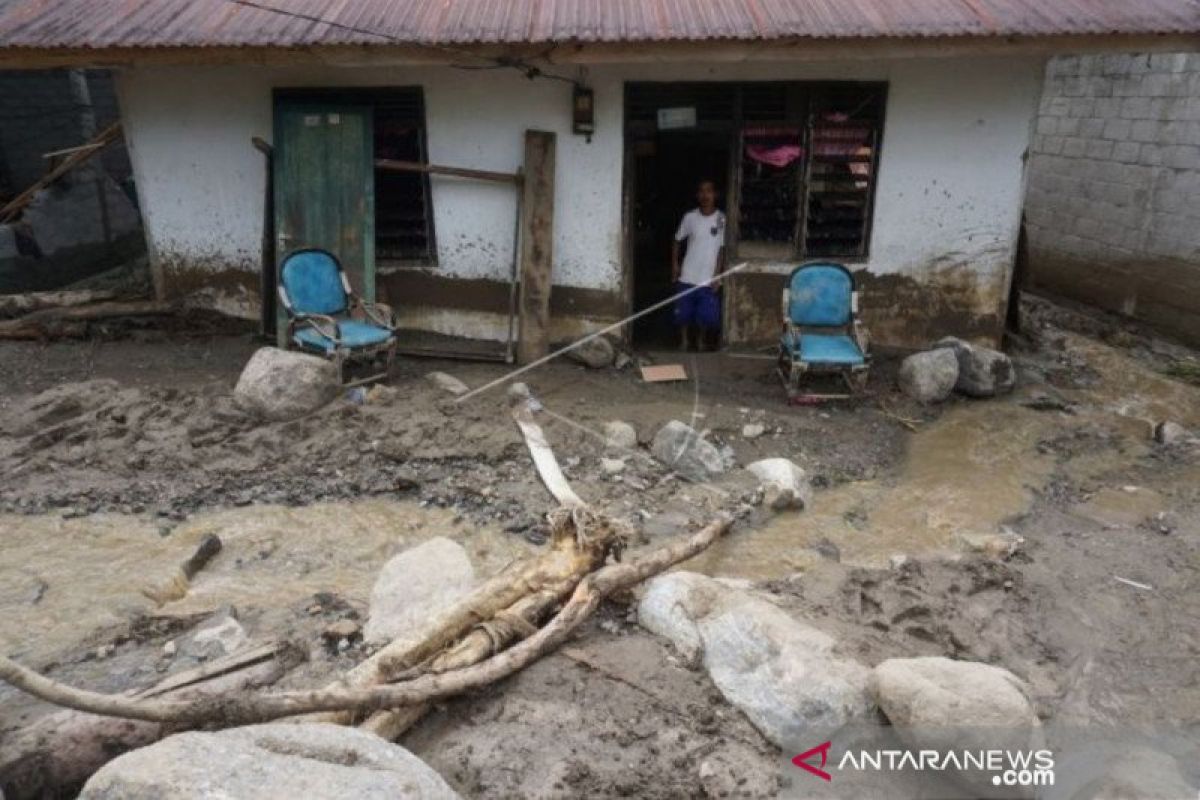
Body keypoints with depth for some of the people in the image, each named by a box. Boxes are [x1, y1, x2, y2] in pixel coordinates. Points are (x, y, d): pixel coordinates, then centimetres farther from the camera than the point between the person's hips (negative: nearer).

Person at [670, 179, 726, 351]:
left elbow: (722, 248, -3)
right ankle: (684, 341, 25)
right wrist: (675, 264, 3)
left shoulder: (722, 219, -5)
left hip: (709, 278, -1)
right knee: (683, 313, 6)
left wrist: (717, 275, -7)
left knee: (706, 315, 2)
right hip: (687, 276, 1)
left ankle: (700, 342, 24)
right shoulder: (690, 217, -1)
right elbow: (677, 240, 11)